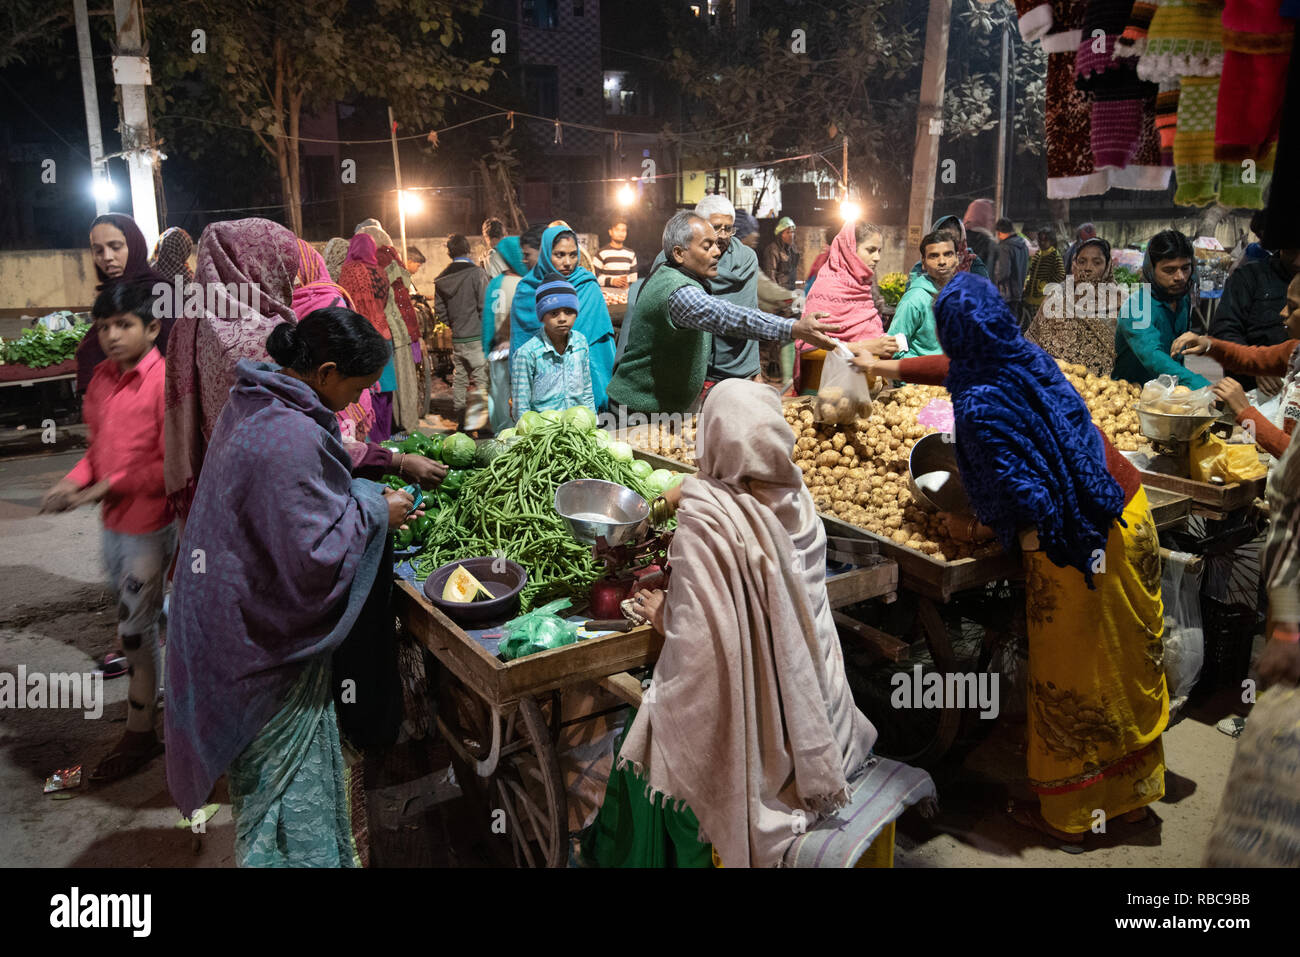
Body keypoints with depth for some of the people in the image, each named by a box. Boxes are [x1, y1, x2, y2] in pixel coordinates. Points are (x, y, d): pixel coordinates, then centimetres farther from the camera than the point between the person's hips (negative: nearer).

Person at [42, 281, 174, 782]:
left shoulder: (164, 381, -18)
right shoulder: (102, 377, 5)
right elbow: (98, 444, 13)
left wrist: (111, 486, -20)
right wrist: (73, 481, -3)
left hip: (149, 522, -8)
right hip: (113, 519, 8)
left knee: (135, 627, 0)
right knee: (137, 617, 21)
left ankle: (139, 734, 15)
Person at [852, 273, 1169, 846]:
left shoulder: (980, 408, -24)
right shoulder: (1027, 357, 1)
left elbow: (1028, 504, -25)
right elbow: (959, 366, 21)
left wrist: (976, 532, -7)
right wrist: (889, 368, 34)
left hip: (1075, 550, -8)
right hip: (1130, 516, 8)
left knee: (1071, 683, 11)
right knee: (1130, 670, 22)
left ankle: (1066, 815, 31)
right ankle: (1132, 791, 42)